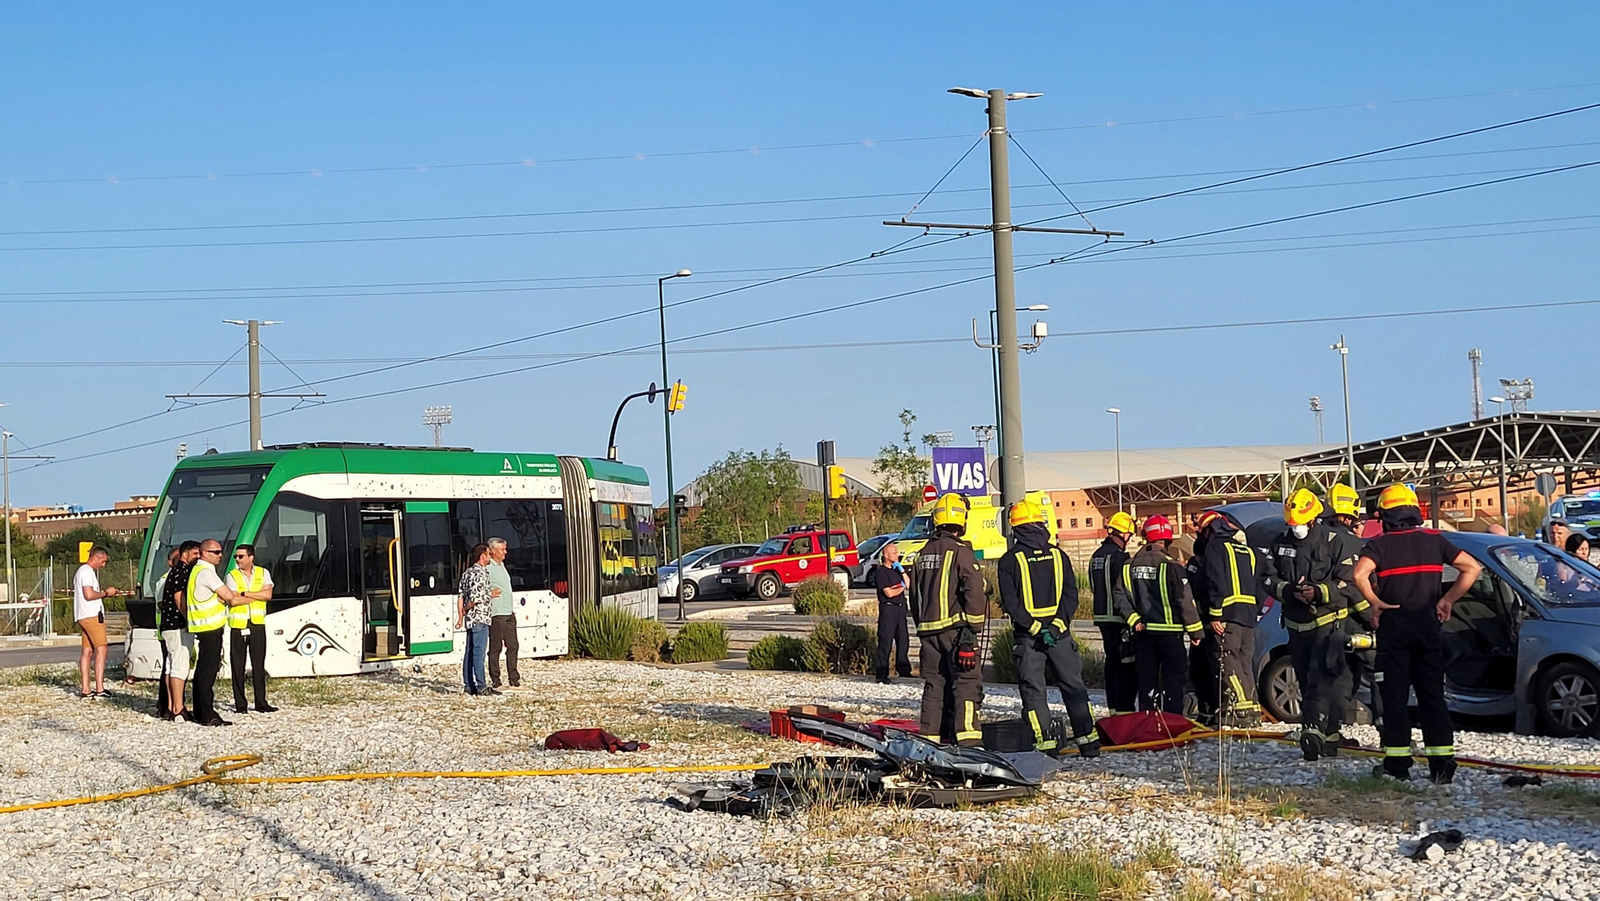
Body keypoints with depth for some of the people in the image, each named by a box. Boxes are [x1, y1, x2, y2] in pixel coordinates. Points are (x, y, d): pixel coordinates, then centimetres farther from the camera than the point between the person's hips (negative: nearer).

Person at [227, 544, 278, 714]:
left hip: (258, 625, 1)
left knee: (258, 665, 3)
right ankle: (240, 704, 4)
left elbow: (268, 595, -7)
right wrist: (258, 595, -6)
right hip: (238, 625, -1)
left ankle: (261, 703, 6)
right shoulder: (232, 575, 3)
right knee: (238, 666, 0)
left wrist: (245, 593, -11)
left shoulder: (263, 573, 8)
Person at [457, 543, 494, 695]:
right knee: (479, 652, -8)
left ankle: (469, 686, 14)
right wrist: (466, 610, -3)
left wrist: (461, 616, 13)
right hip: (480, 619, -9)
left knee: (470, 653, 10)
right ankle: (481, 687, -7)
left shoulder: (467, 573, 13)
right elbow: (475, 598, -21)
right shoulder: (481, 574, -14)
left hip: (470, 620, 9)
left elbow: (460, 596, 12)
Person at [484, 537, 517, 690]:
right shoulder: (487, 568, -9)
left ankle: (514, 678, 16)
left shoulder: (502, 566, 19)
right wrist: (489, 594, -21)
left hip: (509, 614, 8)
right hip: (496, 614, -8)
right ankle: (495, 681, 1)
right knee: (495, 648, -3)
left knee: (513, 646, 9)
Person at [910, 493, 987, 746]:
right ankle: (966, 735, -15)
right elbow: (974, 590, -15)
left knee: (934, 683, 11)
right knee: (967, 680, -6)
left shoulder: (922, 554, 13)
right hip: (955, 627, -7)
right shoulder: (959, 551, -8)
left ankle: (930, 735, 11)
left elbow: (914, 595, 19)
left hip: (927, 629, 7)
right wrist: (973, 626, -11)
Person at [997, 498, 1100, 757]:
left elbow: (1010, 602, -10)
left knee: (1033, 689, 3)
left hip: (1025, 636, -3)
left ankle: (1046, 745, -3)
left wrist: (1034, 627, -10)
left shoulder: (1009, 560, -3)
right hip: (1060, 633, 3)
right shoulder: (1058, 555, 5)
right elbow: (1071, 594, -1)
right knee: (1073, 686, 10)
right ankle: (1088, 741, 8)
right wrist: (1057, 624, -7)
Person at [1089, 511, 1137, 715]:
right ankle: (1124, 709, -9)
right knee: (1126, 664, -6)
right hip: (1118, 618, -9)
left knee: (1112, 661, 16)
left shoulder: (1097, 556, 11)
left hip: (1102, 616, 9)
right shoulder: (1118, 556, -16)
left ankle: (1113, 707, 21)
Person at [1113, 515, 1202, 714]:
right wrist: (1195, 630, -4)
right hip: (1170, 631, -4)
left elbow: (1119, 596, 0)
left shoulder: (1129, 566, 2)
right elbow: (1185, 601, -12)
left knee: (1146, 678, 11)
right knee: (1173, 679, 2)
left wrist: (1133, 619, 2)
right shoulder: (1170, 566, -13)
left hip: (1143, 633, 4)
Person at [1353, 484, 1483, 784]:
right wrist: (1448, 600, 6)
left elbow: (1360, 573, -23)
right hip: (1428, 624, 3)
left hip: (1394, 624, -3)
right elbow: (1473, 567, 5)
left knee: (1395, 695, 2)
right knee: (1433, 694, 7)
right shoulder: (1434, 539, 7)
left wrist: (1375, 602, -9)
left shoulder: (1380, 544, -5)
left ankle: (1397, 763, 2)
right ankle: (1442, 763, 2)